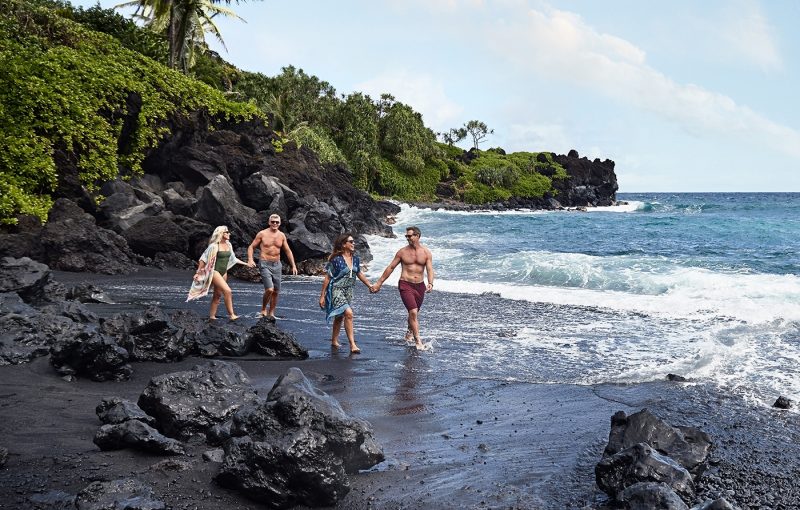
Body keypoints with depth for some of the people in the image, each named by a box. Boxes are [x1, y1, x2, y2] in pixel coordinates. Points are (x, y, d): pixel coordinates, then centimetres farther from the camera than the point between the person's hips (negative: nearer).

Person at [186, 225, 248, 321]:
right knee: (227, 291, -20)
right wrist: (198, 272, -9)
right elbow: (204, 259, -8)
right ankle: (231, 315, -17)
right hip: (214, 271, -8)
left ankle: (212, 316, 19)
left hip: (223, 272, 8)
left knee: (217, 295, 10)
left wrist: (245, 263, 23)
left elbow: (233, 259, 21)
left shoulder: (228, 245, 8)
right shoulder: (214, 246, -13)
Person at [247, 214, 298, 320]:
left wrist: (293, 265, 12)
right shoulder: (262, 234, -4)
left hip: (277, 265, 5)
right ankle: (263, 309, 5)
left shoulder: (281, 235, 7)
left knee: (276, 291, 6)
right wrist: (250, 260, -14)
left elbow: (288, 251, 16)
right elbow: (251, 247, 2)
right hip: (265, 264, -5)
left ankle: (271, 313, 21)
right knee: (269, 289, -18)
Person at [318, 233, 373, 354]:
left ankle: (334, 341, 33)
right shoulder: (336, 259, -14)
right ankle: (352, 345, -19)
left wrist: (369, 285, 17)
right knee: (348, 313, -21)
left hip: (348, 290, 7)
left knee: (340, 316, 16)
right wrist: (322, 296, -8)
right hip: (336, 290, -7)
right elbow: (327, 278, -9)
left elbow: (359, 274, 20)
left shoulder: (355, 259, 4)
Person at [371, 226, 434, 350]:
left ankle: (409, 333, 44)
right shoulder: (402, 252, -1)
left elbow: (430, 270, -5)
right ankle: (418, 342, -14)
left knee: (414, 313, 17)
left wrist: (430, 283, -24)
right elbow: (390, 268, 5)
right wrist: (379, 283, 5)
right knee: (413, 312, -17)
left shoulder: (426, 252, 2)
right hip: (405, 285, -3)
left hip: (420, 286, 3)